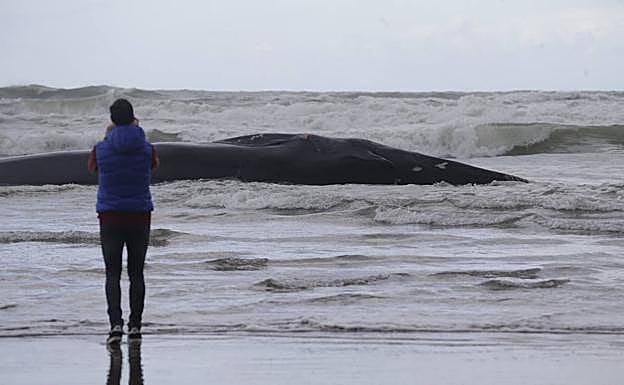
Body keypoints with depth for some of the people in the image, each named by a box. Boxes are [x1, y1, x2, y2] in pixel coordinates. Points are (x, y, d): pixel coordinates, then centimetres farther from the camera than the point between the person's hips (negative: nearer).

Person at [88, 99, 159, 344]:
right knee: (136, 273, 9)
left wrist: (108, 138, 21)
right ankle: (135, 326, 9)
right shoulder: (146, 149, -5)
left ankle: (116, 323, -14)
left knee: (113, 273, 1)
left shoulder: (101, 149, -8)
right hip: (140, 216, 1)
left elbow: (91, 167, 16)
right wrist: (137, 133, 22)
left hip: (110, 218, -1)